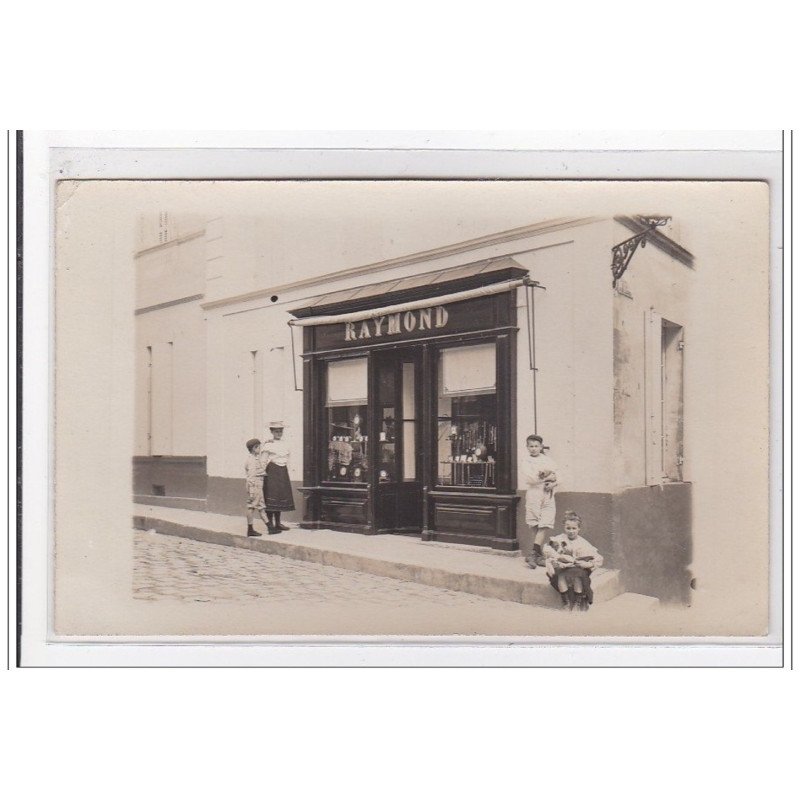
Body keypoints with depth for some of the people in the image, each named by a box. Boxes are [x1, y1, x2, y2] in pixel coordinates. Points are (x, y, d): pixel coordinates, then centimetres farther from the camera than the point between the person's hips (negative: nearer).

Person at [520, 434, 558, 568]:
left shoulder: (548, 460, 13)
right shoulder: (526, 461, 4)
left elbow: (556, 479, 13)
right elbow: (529, 479, -10)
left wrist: (552, 484, -9)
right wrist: (547, 478, -3)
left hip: (548, 495, 2)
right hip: (533, 495, -2)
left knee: (546, 525, -11)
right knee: (535, 526, -1)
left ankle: (534, 553, -12)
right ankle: (538, 554, 7)